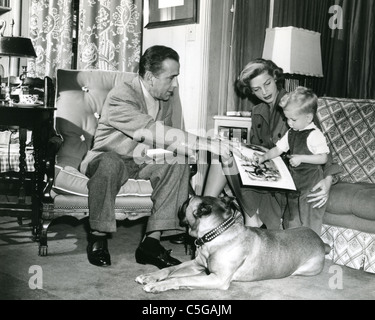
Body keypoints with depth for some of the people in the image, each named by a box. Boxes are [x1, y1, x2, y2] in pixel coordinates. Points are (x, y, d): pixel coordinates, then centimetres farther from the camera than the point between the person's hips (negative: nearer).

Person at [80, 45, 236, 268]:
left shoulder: (166, 101, 1)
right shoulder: (121, 97, -24)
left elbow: (164, 138, 8)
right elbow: (154, 132, -37)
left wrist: (190, 148, -16)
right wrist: (206, 144, -40)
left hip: (144, 161, 6)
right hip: (108, 158, -6)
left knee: (178, 162, -22)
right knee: (110, 163, -40)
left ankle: (152, 240, -24)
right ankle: (98, 237, -23)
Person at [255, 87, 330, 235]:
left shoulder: (315, 135, -17)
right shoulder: (291, 133, 5)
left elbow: (323, 158, -19)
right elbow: (278, 149, 10)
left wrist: (301, 158, -25)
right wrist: (264, 157, -6)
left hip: (311, 185, -8)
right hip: (294, 182, 8)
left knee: (309, 219, 1)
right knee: (292, 217, 18)